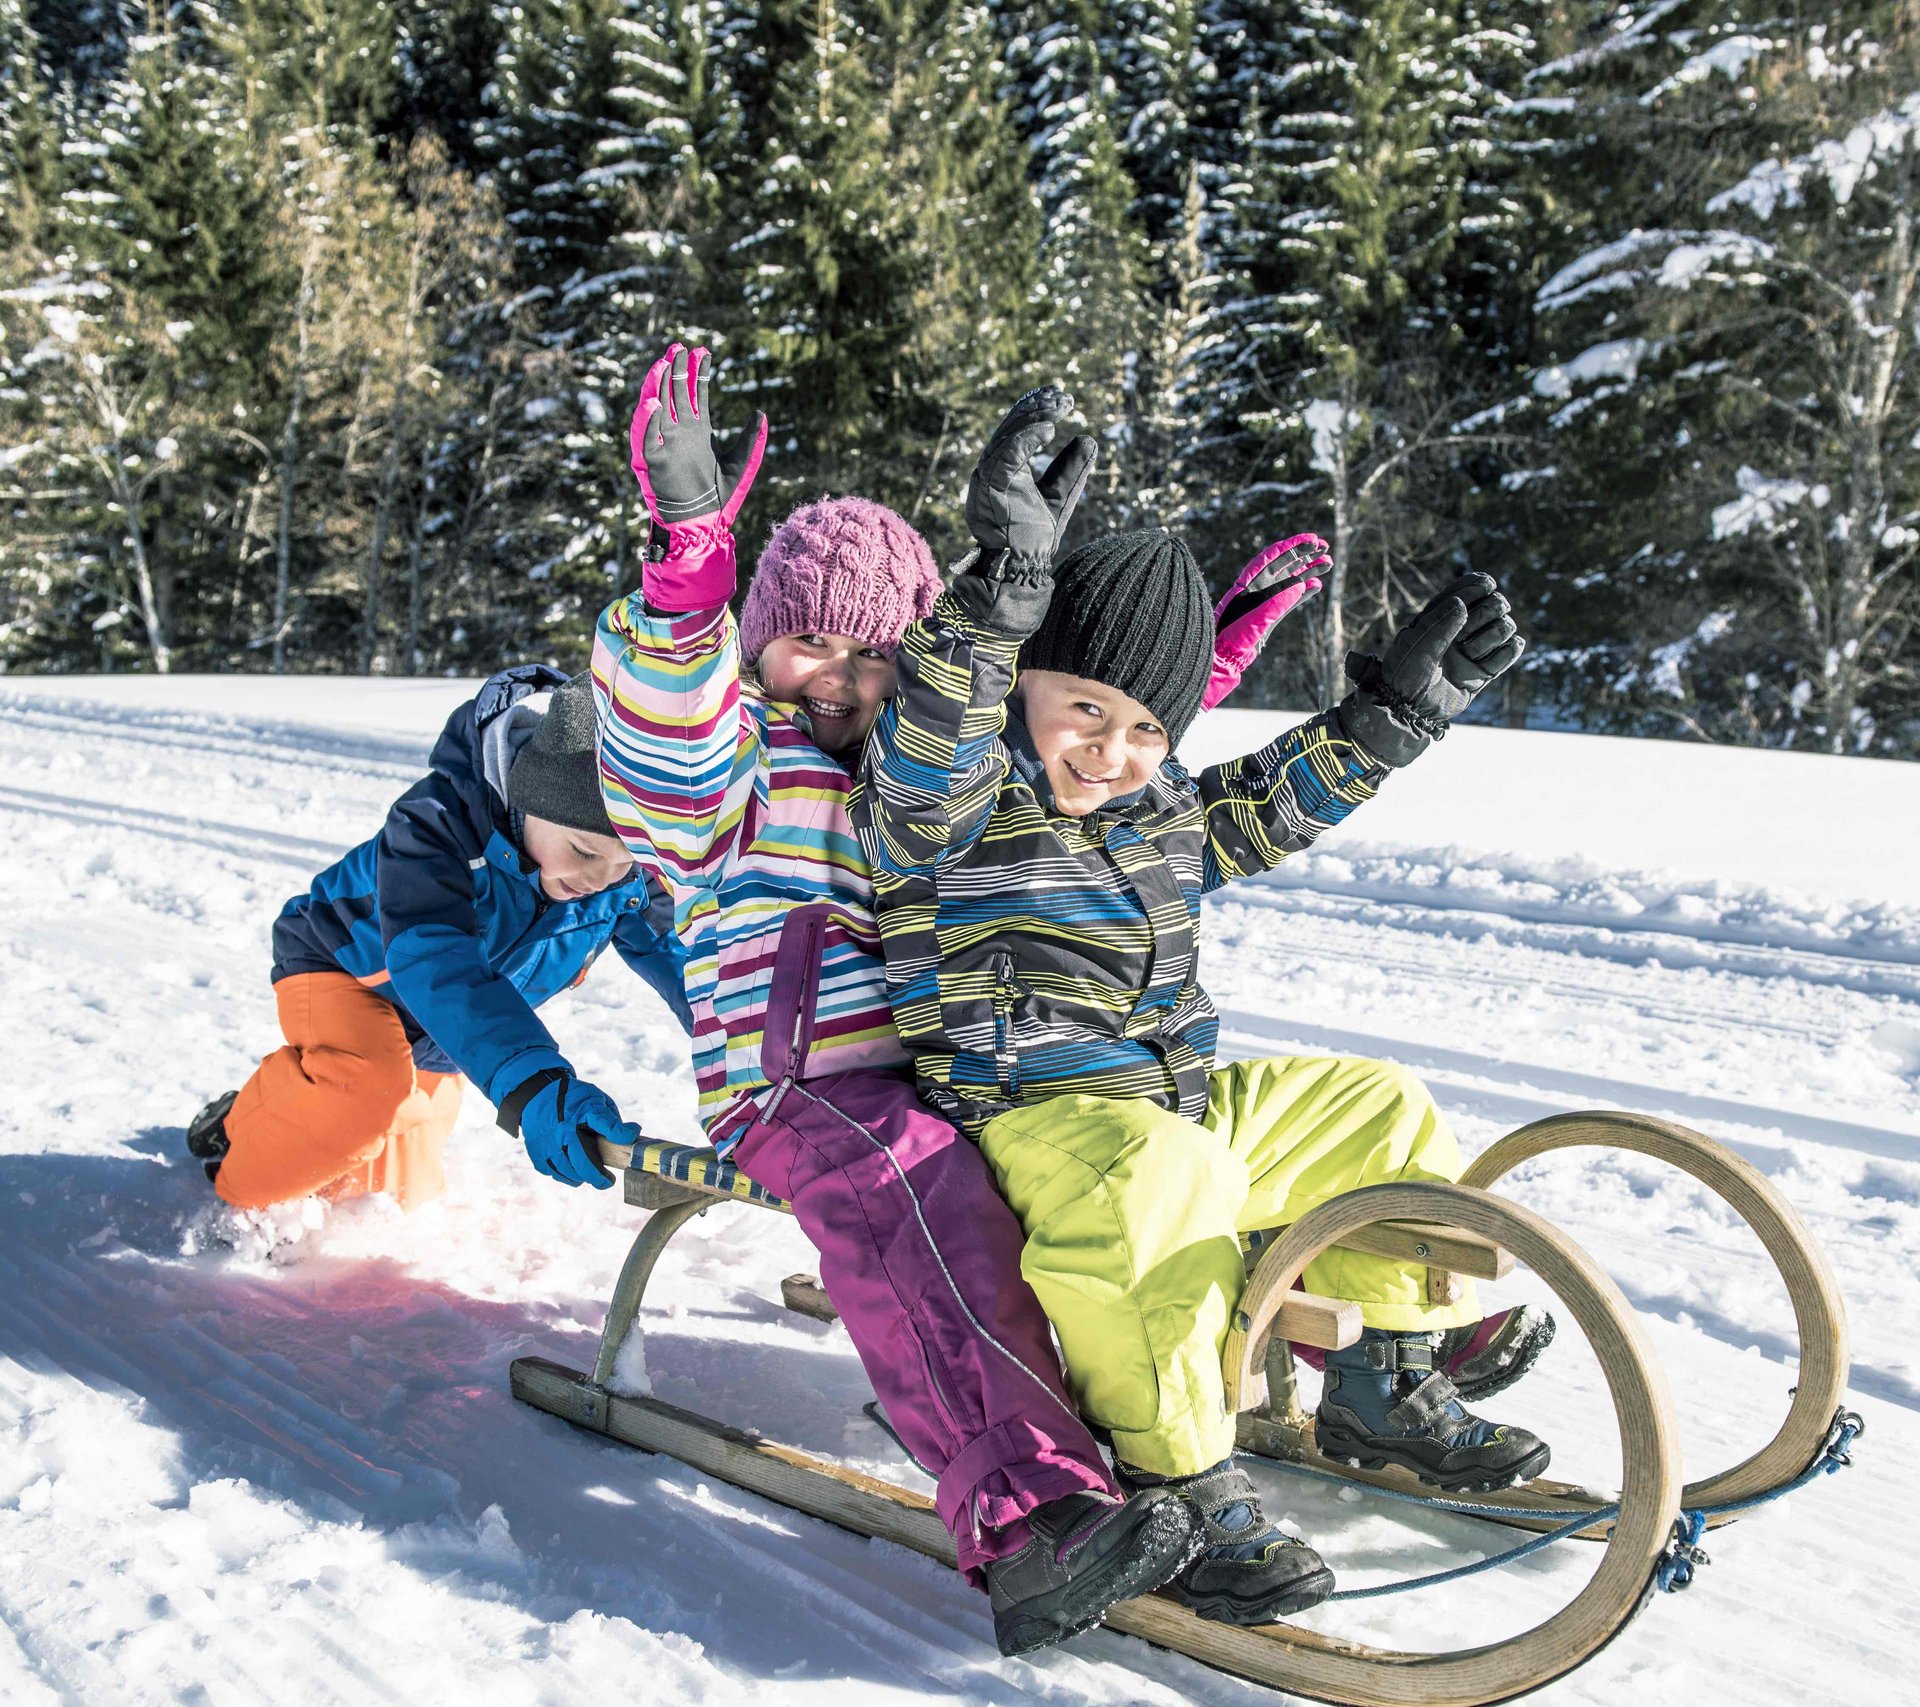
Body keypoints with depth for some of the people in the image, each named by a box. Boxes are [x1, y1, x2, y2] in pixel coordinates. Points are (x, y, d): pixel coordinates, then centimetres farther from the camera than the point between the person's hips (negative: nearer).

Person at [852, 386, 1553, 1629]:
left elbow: (1272, 806, 25)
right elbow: (936, 740, -32)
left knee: (1379, 1109, 10)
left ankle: (1384, 1386, 18)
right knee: (1165, 1180, -39)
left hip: (1177, 1098, 9)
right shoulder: (947, 805, -10)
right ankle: (1176, 1480, -27)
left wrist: (1399, 706, 20)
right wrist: (1004, 582, -44)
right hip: (1030, 1116, -8)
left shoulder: (1158, 806, 13)